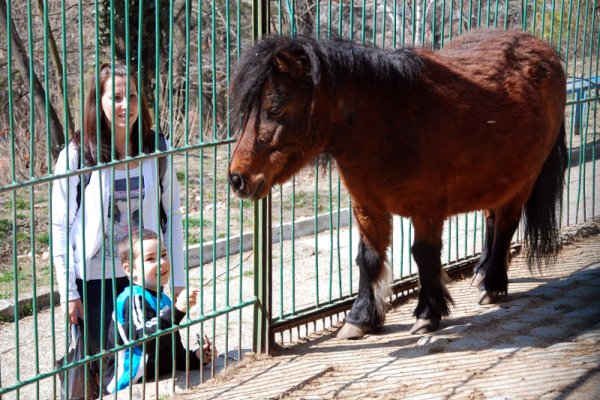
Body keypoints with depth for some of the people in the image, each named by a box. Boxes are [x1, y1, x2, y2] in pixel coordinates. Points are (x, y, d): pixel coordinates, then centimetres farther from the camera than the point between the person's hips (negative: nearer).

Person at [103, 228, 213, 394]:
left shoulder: (163, 300, 20)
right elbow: (146, 339, -26)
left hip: (160, 383, 8)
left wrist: (195, 358, 10)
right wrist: (176, 310, -32)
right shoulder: (133, 300, -9)